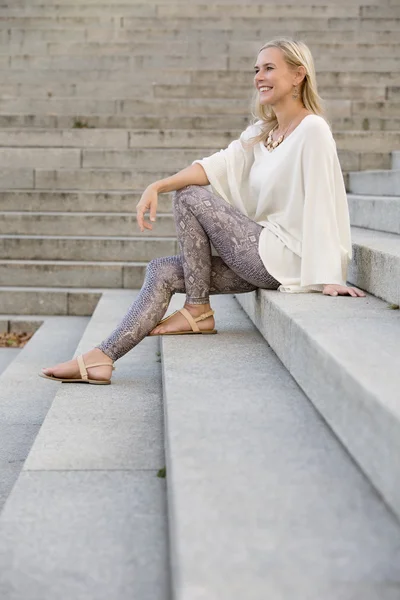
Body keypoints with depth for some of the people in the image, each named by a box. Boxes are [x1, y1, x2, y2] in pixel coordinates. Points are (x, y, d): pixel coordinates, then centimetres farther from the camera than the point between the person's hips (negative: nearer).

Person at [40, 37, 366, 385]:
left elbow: (321, 203, -18)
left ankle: (199, 310, -1)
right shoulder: (260, 133, 16)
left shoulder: (312, 130, -11)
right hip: (266, 254, 9)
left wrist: (328, 277, -24)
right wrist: (157, 187, -15)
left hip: (288, 258, -9)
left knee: (190, 197, -10)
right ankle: (102, 359, -6)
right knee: (162, 271, 0)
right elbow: (220, 164, 2)